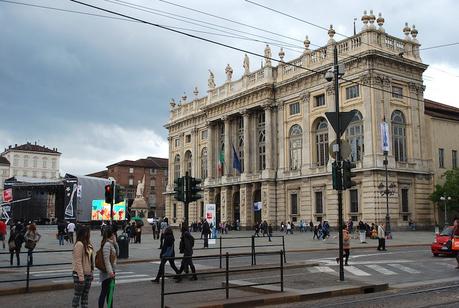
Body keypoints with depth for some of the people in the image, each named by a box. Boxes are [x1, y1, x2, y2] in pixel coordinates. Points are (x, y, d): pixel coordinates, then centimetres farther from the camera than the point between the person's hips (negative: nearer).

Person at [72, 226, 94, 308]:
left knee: (85, 295, 13)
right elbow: (78, 262, -19)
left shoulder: (87, 244, 9)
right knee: (77, 295, 3)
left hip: (88, 274, 8)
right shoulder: (79, 244, -17)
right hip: (80, 274, -8)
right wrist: (81, 276, -20)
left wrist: (91, 273, 11)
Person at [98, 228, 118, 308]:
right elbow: (106, 259, -23)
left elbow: (116, 254, 15)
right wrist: (110, 272, -26)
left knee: (110, 292, 16)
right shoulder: (107, 244, -17)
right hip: (107, 272, -9)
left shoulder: (111, 244, 11)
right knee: (104, 292, -3)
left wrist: (115, 243, 4)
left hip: (111, 271, 9)